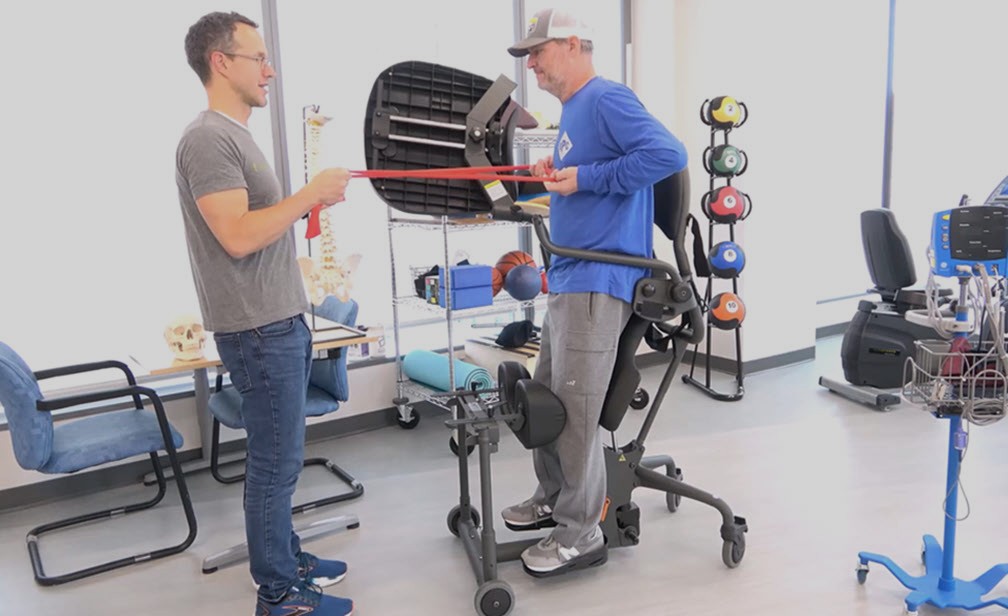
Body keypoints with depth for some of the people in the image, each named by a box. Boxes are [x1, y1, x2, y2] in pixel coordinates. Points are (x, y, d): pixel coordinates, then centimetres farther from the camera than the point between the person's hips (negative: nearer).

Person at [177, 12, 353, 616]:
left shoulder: (234, 135, 16)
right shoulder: (209, 139, -15)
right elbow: (238, 236, -24)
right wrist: (311, 193, -18)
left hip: (281, 322, 10)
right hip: (260, 330, -10)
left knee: (279, 456, 19)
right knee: (276, 462, 0)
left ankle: (287, 557, 33)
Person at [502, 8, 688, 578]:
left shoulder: (606, 98, -11)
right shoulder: (573, 110, 19)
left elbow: (667, 153, -23)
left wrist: (584, 178, -20)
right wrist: (557, 175, 9)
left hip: (597, 282, -10)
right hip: (570, 277, 10)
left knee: (574, 409, -5)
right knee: (546, 396, 16)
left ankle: (581, 534, 9)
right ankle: (554, 498, 33)